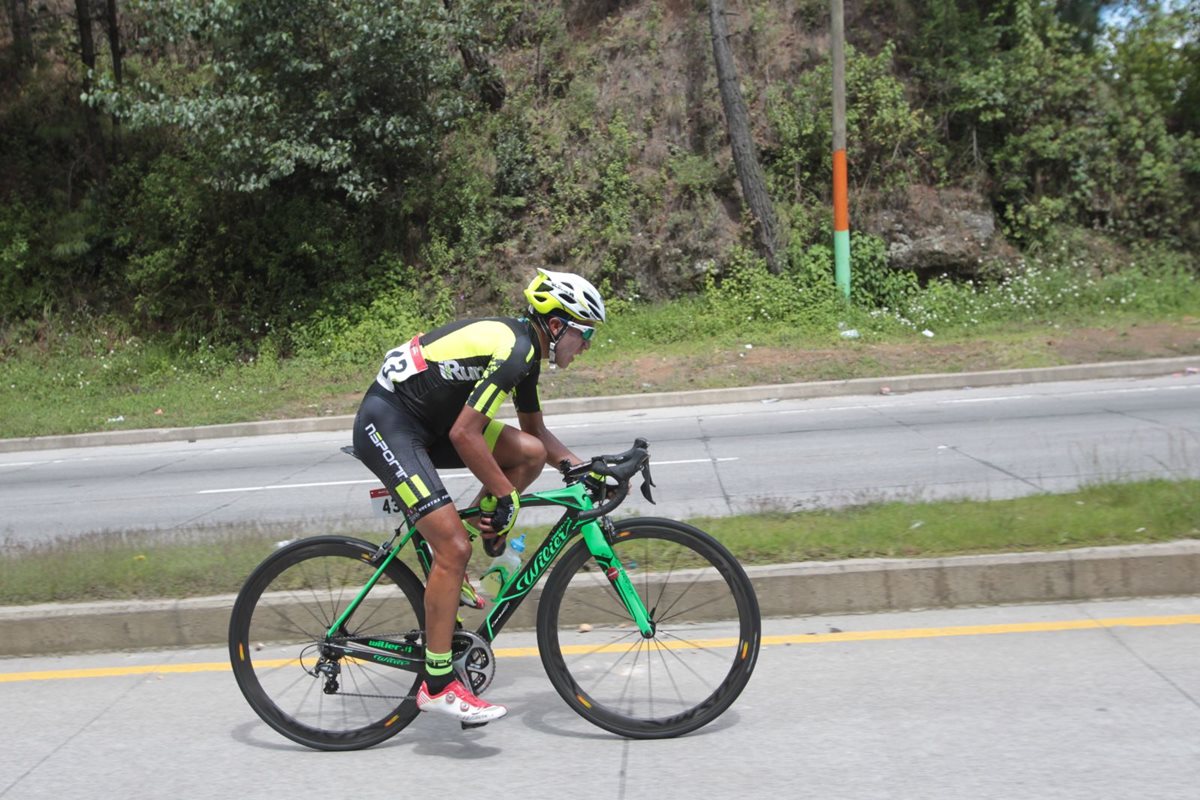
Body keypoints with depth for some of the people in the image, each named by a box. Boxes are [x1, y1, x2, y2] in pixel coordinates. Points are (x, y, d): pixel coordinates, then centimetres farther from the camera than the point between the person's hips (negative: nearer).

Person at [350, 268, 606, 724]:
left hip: (424, 425, 9)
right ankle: (437, 686, -5)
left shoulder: (523, 348, 11)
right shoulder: (515, 350, -20)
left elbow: (537, 433, 22)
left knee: (530, 453, -1)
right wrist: (507, 496, -15)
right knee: (454, 547, -15)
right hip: (386, 426, -9)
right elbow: (464, 434, -24)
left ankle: (451, 566, 8)